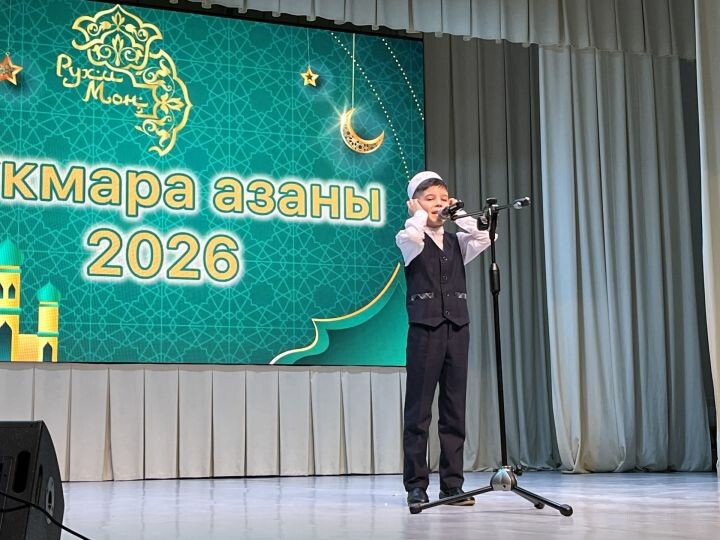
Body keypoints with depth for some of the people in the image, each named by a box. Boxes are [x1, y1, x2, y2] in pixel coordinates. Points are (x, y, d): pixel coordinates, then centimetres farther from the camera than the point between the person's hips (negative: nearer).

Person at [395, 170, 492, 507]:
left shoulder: (457, 242, 15)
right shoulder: (410, 241, 3)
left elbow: (486, 236, -1)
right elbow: (411, 235, -21)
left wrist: (459, 214, 6)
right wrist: (419, 213, -3)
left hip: (457, 328, 4)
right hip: (424, 328, -4)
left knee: (454, 409, 5)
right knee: (419, 409, -2)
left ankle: (452, 484, 10)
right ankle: (416, 485, 3)